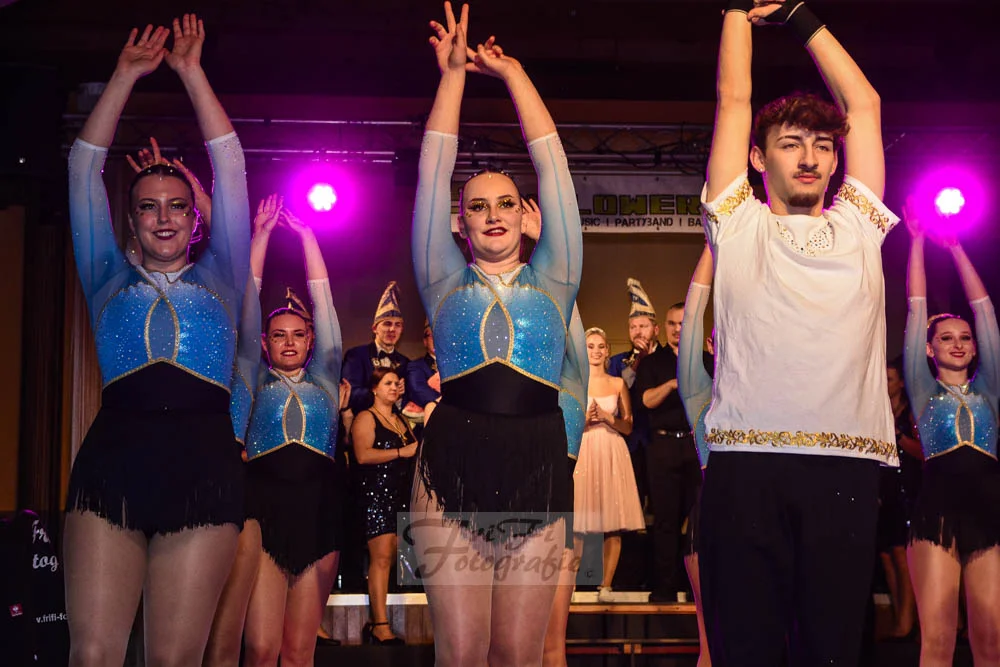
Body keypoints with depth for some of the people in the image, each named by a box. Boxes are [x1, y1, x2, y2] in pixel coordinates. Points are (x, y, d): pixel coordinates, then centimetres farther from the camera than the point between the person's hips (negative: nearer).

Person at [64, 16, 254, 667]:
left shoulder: (219, 279, 19)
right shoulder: (110, 281, 20)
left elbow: (231, 171, 16)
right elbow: (84, 171, 18)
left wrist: (192, 73, 18)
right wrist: (126, 77, 17)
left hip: (203, 461, 0)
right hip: (113, 459, 0)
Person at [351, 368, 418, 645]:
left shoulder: (402, 420, 22)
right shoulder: (366, 418, 0)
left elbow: (414, 450, 29)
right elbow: (363, 455, -15)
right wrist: (402, 452, -16)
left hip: (402, 495, 7)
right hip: (377, 494, -7)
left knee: (391, 557, 3)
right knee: (381, 557, -13)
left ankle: (375, 623, 7)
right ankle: (380, 627, -16)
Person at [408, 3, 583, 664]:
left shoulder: (551, 282, 14)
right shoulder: (446, 283, 13)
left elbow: (553, 168, 11)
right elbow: (433, 175, 9)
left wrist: (512, 72, 15)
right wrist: (454, 72, 9)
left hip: (536, 470, 1)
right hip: (454, 467, -1)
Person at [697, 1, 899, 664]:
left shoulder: (857, 229, 21)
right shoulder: (739, 226, 15)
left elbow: (864, 104, 24)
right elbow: (734, 100, 16)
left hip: (848, 466, 2)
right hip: (747, 461, -2)